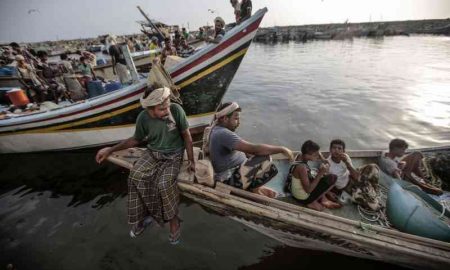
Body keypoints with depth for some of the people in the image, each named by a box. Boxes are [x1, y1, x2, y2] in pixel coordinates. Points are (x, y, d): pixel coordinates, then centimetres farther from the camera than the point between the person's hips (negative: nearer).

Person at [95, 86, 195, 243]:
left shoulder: (176, 110, -22)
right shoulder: (143, 118, -14)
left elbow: (187, 136, -10)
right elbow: (136, 140, 5)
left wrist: (191, 161, -7)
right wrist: (110, 150, 0)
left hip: (174, 155, -3)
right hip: (153, 153, 3)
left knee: (164, 183, -26)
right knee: (136, 176, -21)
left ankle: (173, 219, 0)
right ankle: (142, 215, 3)